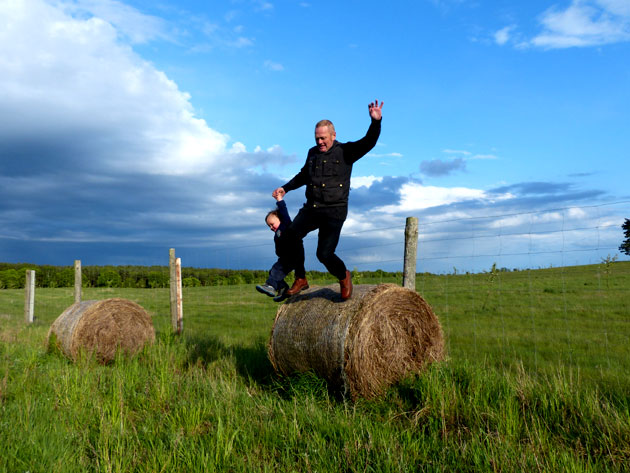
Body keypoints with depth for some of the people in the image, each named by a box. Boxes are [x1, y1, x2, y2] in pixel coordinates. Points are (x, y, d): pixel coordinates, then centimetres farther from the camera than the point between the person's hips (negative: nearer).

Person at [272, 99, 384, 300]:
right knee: (292, 233, -20)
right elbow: (303, 176, 32)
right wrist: (285, 188, 24)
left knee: (324, 253, -13)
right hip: (311, 208, 5)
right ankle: (300, 279, -5)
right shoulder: (312, 153, 16)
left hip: (334, 211, -5)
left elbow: (368, 143, -18)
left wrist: (376, 122, -33)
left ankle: (344, 276, 21)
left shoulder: (345, 151, -2)